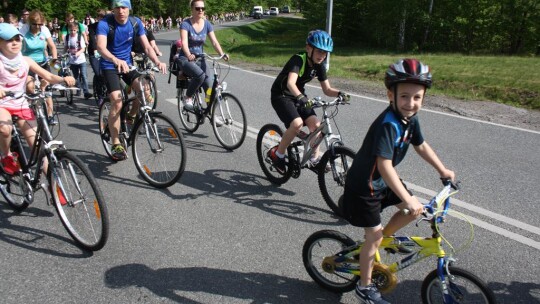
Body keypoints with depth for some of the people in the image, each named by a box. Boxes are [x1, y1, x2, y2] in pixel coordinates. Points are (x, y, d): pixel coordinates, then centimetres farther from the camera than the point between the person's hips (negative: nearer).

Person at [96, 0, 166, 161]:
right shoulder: (104, 23, -19)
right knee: (117, 103, -18)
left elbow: (147, 46, -10)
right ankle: (116, 144, -6)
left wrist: (157, 61, -30)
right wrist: (116, 60, -55)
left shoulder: (136, 22, -7)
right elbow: (101, 47, -34)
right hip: (110, 66, -4)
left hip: (127, 63, 4)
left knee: (145, 90, -20)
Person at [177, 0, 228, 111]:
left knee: (209, 87, -13)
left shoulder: (207, 24, 0)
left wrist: (222, 54, -27)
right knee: (200, 74, -33)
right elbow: (184, 42, -26)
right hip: (186, 59, -4)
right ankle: (188, 98, -11)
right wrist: (189, 55, -46)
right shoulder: (186, 23, -13)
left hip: (200, 59, 4)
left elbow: (214, 41, -8)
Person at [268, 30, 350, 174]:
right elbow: (290, 83, -42)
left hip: (298, 96, 6)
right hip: (281, 95, -6)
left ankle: (315, 159, 8)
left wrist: (339, 93, -24)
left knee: (315, 124, -11)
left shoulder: (319, 66, -5)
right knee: (297, 124, -28)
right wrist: (301, 97, -59)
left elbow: (327, 90, -3)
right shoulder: (298, 59, -26)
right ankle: (277, 153, -7)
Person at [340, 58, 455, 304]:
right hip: (363, 186, -8)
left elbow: (421, 146, 13)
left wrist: (442, 170, 17)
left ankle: (387, 236, 28)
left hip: (382, 182, 8)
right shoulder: (388, 124, -32)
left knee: (416, 210, 4)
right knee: (374, 237, 1)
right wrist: (407, 199, -38)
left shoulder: (410, 119, -4)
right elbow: (385, 166, -37)